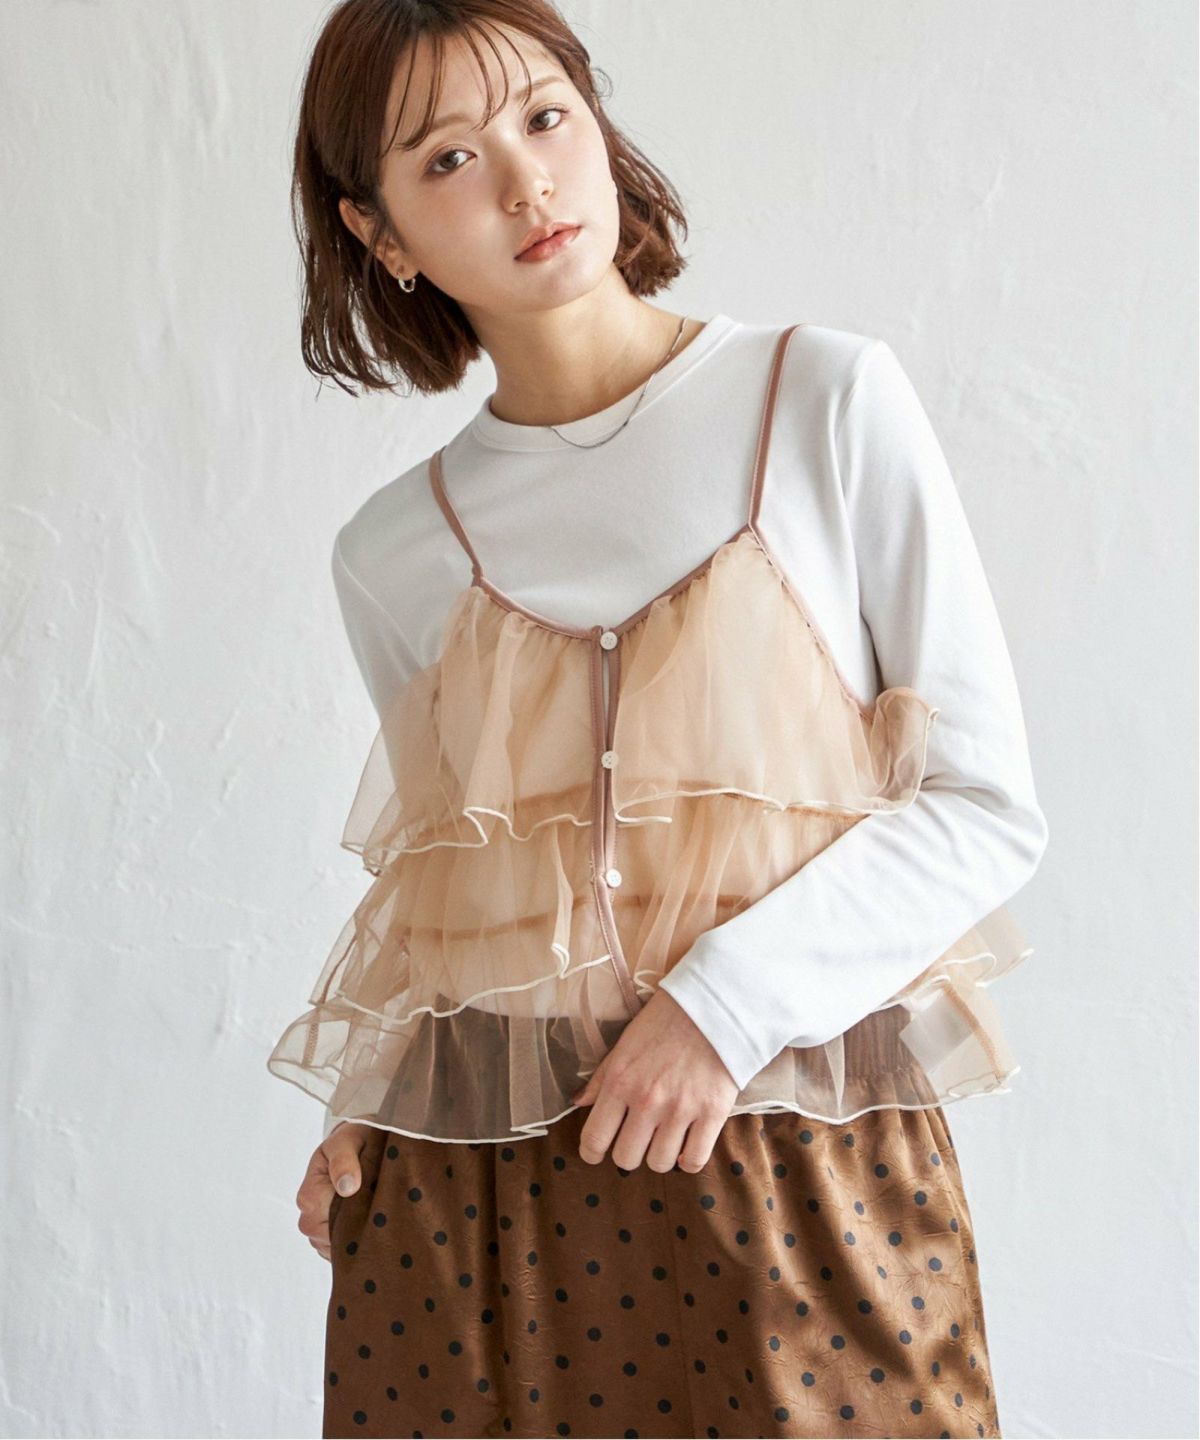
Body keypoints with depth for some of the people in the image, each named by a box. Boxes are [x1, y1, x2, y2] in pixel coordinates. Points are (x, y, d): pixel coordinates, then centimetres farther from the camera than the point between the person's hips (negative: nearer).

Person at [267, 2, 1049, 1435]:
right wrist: (366, 1102, 0)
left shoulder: (827, 400, -3)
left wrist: (732, 996, -16)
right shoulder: (392, 554, 5)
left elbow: (987, 802, -5)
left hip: (797, 1175, -2)